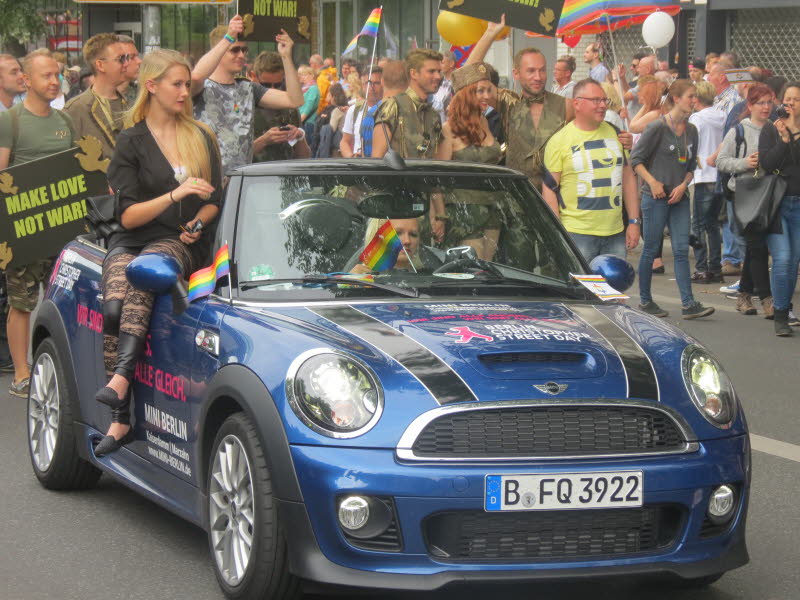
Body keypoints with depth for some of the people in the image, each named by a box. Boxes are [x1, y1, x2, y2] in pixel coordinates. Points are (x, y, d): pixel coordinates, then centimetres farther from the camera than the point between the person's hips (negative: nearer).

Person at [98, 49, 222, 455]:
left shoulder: (201, 137, 17)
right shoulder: (132, 141, 6)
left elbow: (214, 201, 20)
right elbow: (128, 216, -1)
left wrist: (196, 224, -2)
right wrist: (175, 195, -15)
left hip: (181, 243, 1)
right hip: (132, 241, -1)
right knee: (113, 309, -32)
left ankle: (120, 380, -48)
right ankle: (122, 417, -29)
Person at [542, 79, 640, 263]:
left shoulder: (615, 134, 13)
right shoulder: (559, 141, -2)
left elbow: (628, 178, 17)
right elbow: (549, 190, -4)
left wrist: (634, 222, 11)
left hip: (616, 233, 5)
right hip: (577, 234, -5)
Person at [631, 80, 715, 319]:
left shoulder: (691, 130, 9)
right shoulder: (658, 127, -10)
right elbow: (636, 158, -8)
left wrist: (683, 185, -1)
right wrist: (652, 182, -17)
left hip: (679, 198, 6)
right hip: (655, 197, -6)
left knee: (682, 250, 0)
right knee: (651, 249, 3)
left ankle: (688, 304, -4)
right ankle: (645, 300, 15)